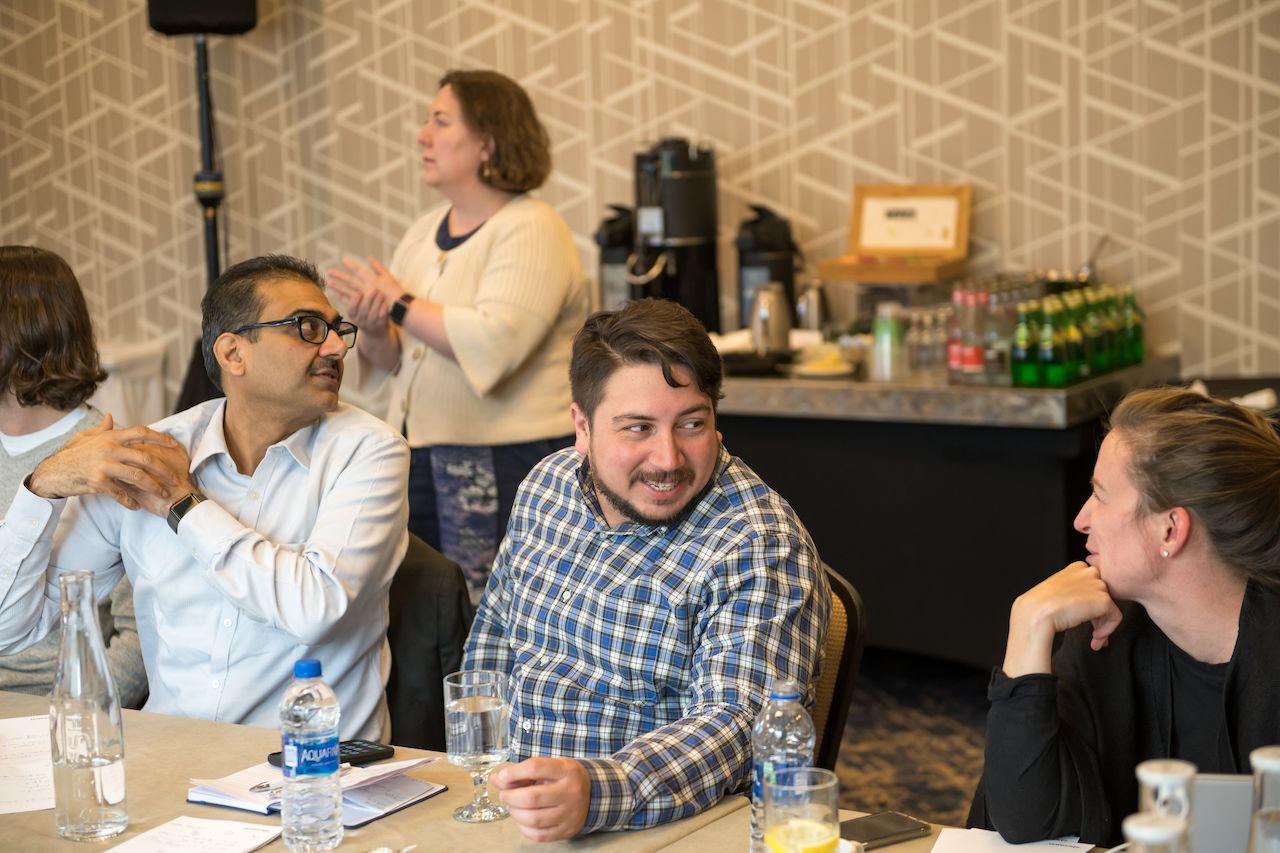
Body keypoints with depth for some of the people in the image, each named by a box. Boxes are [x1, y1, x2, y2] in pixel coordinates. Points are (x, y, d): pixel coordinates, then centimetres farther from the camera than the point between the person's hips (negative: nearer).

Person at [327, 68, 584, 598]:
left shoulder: (530, 230, -10)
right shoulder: (425, 231, 13)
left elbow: (493, 344, -24)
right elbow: (394, 361, 14)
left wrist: (401, 305, -15)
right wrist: (374, 330, -8)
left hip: (505, 460, -7)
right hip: (419, 455, 7)